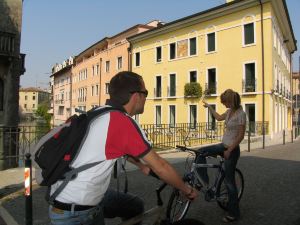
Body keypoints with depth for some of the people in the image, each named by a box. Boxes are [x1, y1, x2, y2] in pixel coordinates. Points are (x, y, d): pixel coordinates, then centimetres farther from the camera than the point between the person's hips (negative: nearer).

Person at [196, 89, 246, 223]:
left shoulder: (240, 114, -19)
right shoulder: (230, 111, 6)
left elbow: (241, 136, -20)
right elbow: (219, 117, 26)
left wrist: (229, 150, -18)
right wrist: (209, 107, 29)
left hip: (232, 149, -8)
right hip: (223, 146, 9)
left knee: (229, 181, 1)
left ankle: (234, 213, 17)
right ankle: (204, 182, 15)